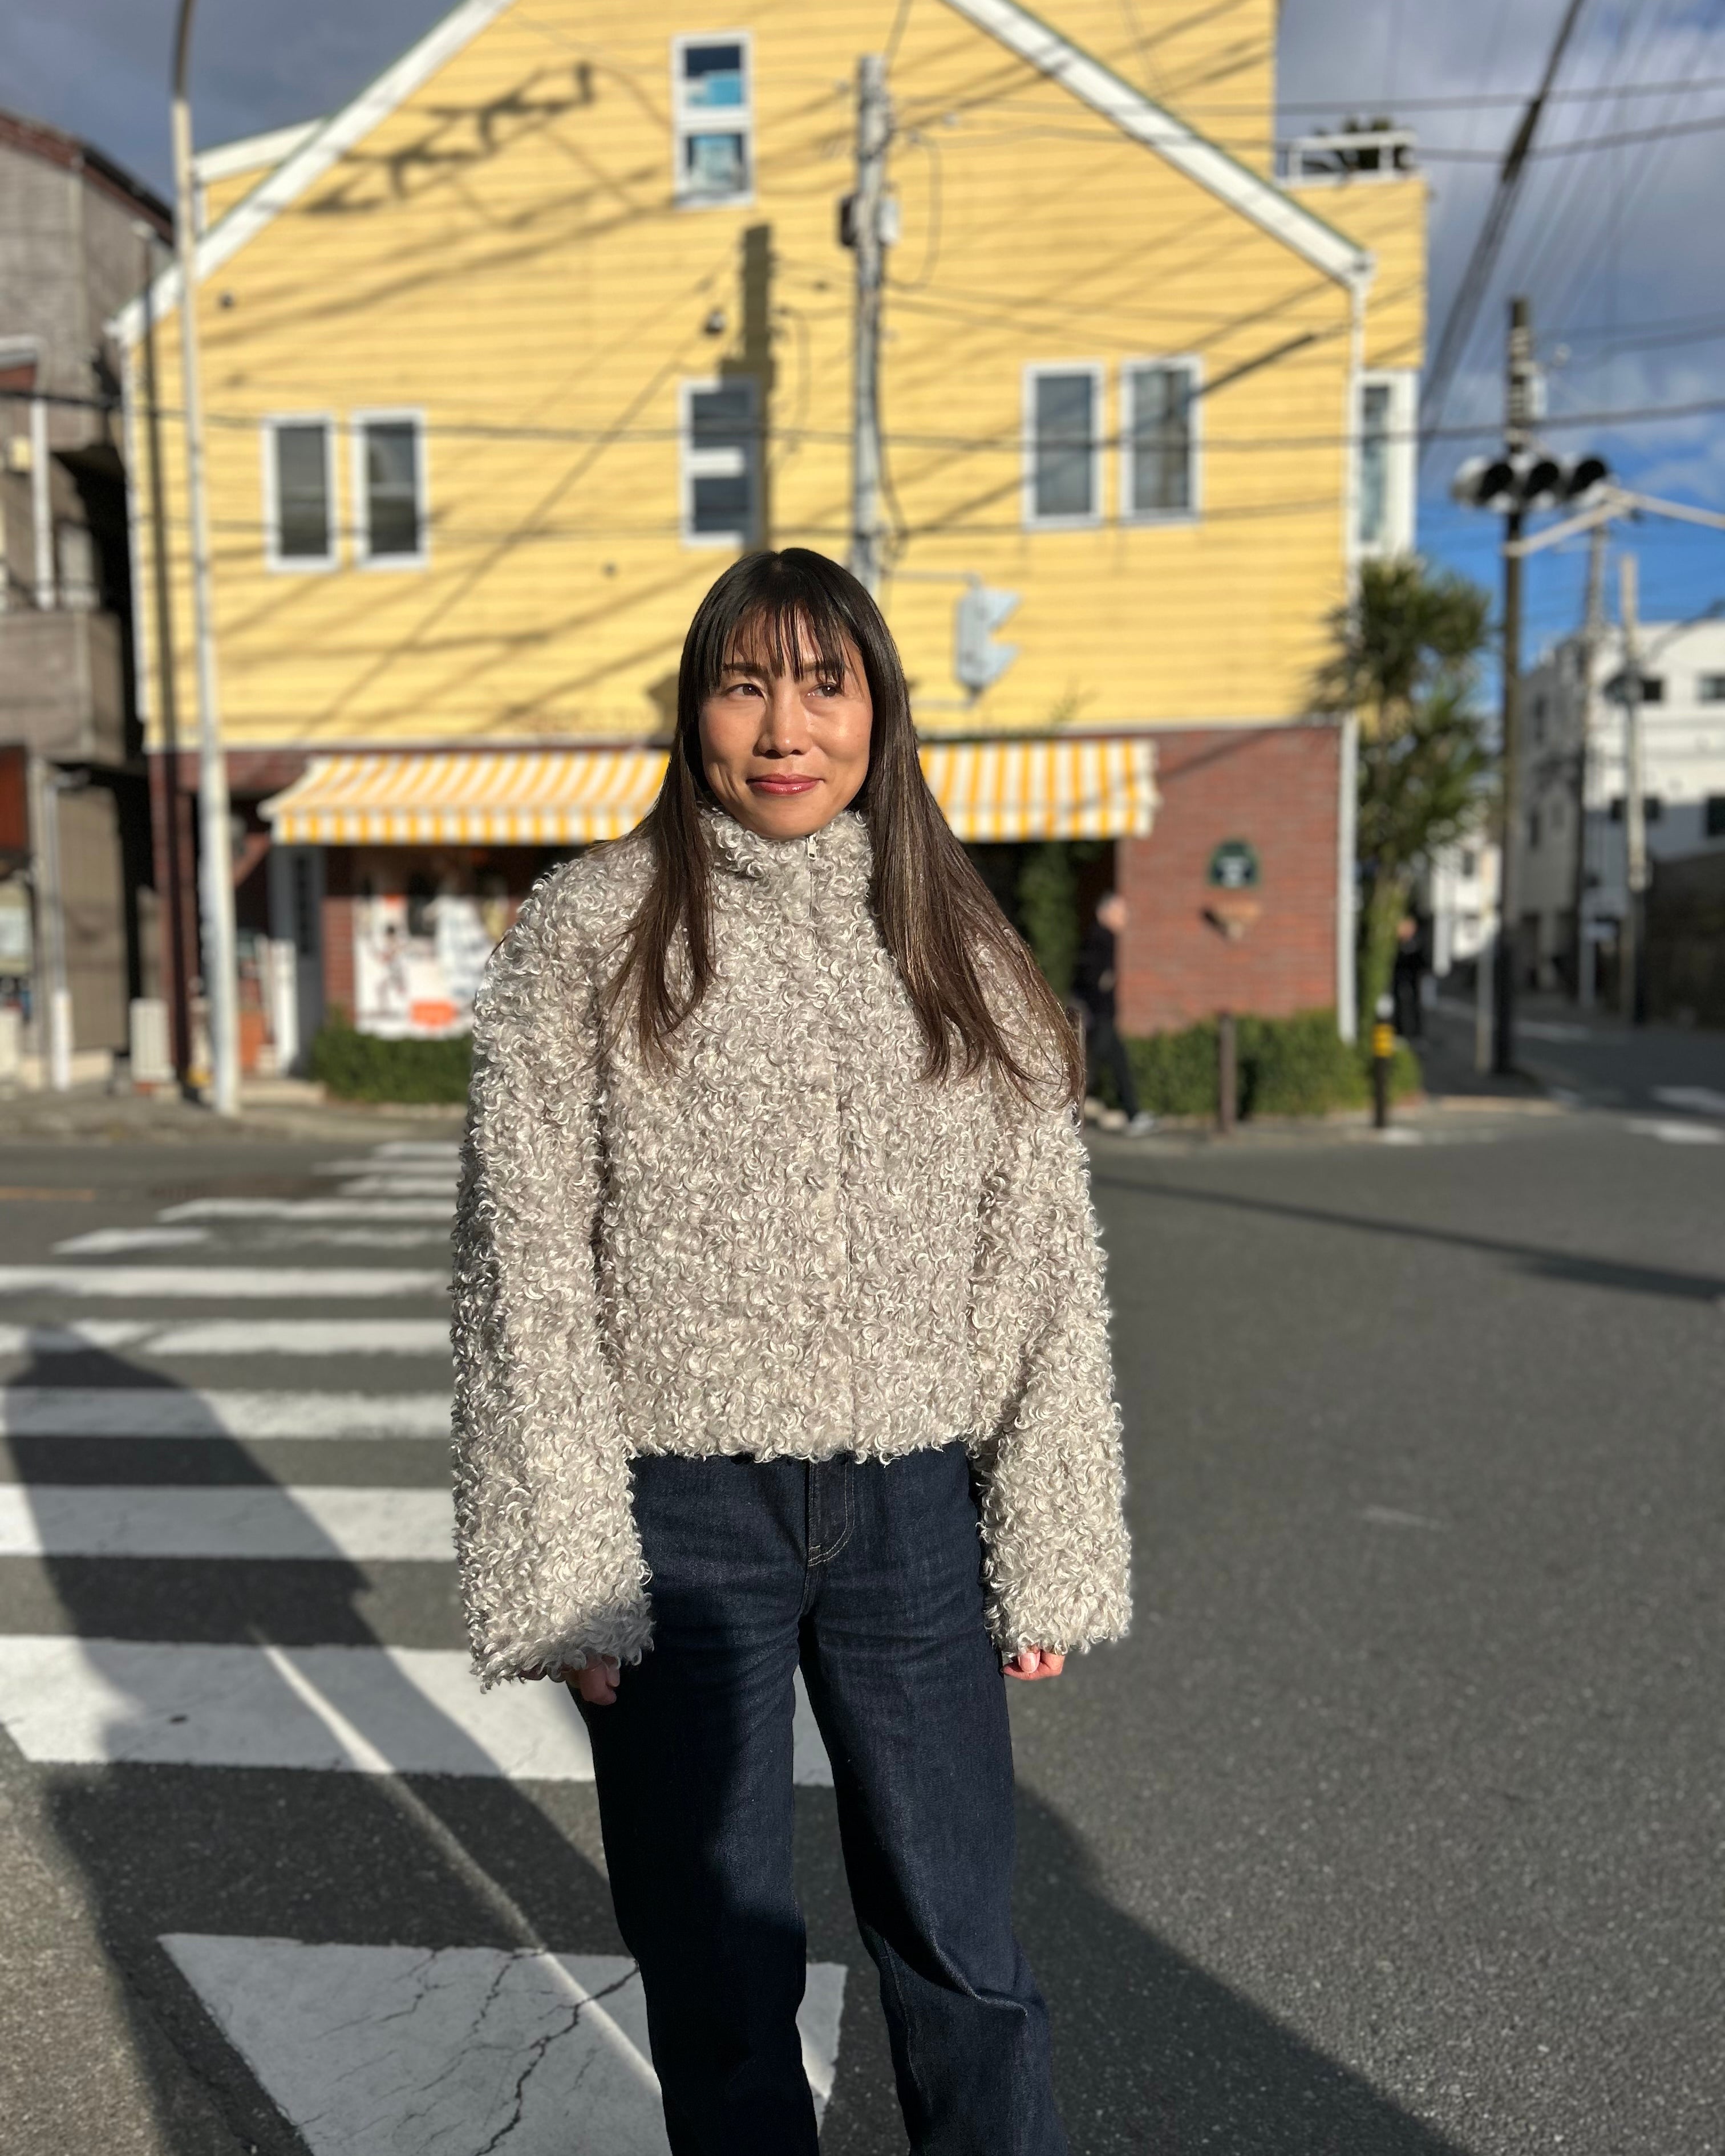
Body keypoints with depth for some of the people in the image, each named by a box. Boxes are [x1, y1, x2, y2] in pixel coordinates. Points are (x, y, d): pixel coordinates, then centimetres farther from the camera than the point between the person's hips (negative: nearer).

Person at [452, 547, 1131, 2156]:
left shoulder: (961, 953, 5)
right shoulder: (591, 934, -3)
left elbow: (1042, 1268, 5)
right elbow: (525, 1264, -5)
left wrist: (1050, 1556, 2)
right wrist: (560, 1576, -8)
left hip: (910, 1511, 2)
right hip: (681, 1517, -1)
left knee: (963, 1957, 15)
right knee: (718, 1977, 15)